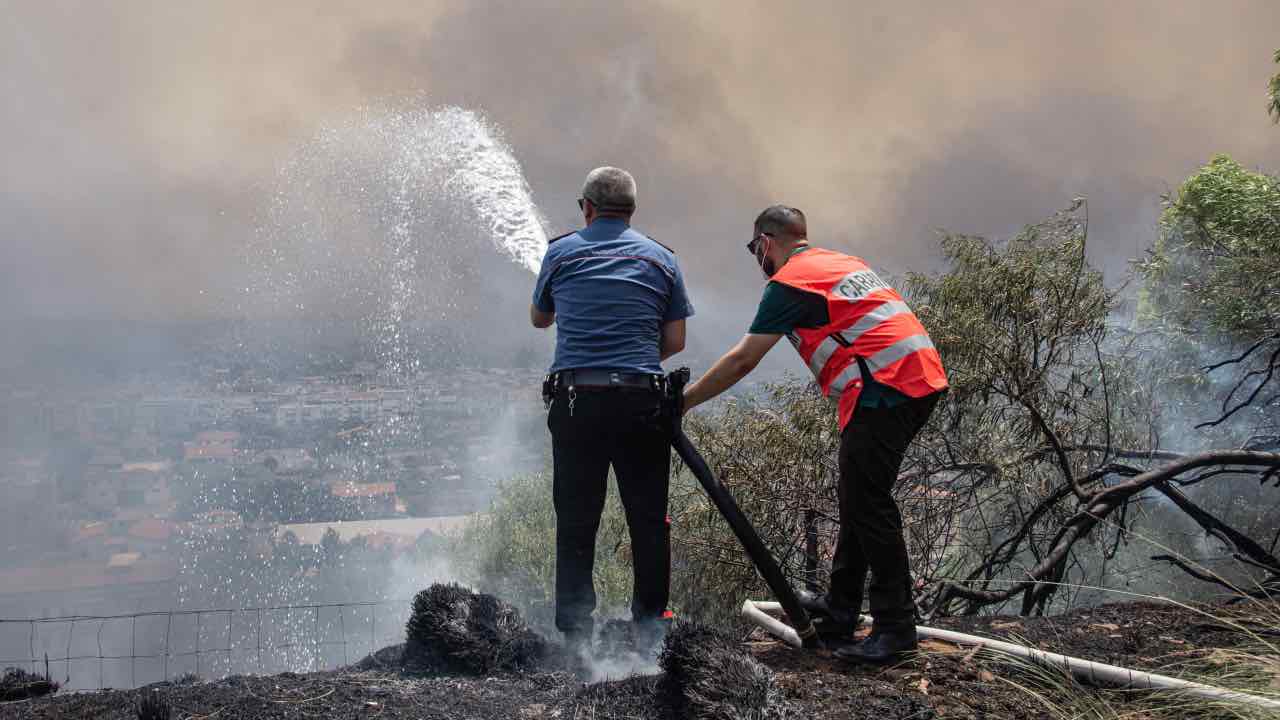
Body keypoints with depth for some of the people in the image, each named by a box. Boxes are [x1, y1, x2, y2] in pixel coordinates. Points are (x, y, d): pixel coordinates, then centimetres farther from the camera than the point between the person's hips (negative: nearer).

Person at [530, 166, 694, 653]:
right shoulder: (660, 258, 9)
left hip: (576, 399, 0)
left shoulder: (561, 252, 7)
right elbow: (675, 342, 8)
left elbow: (539, 319, 23)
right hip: (641, 400, 1)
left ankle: (575, 635, 5)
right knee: (648, 521, 8)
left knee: (575, 523, 5)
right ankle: (651, 628, 12)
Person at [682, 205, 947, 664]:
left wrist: (682, 402, 3)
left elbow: (741, 361, -4)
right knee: (859, 497, 16)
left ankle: (895, 627, -5)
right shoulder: (847, 262, 25)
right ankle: (841, 608, 24)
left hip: (885, 387, -9)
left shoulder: (789, 281, -2)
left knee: (868, 505, -6)